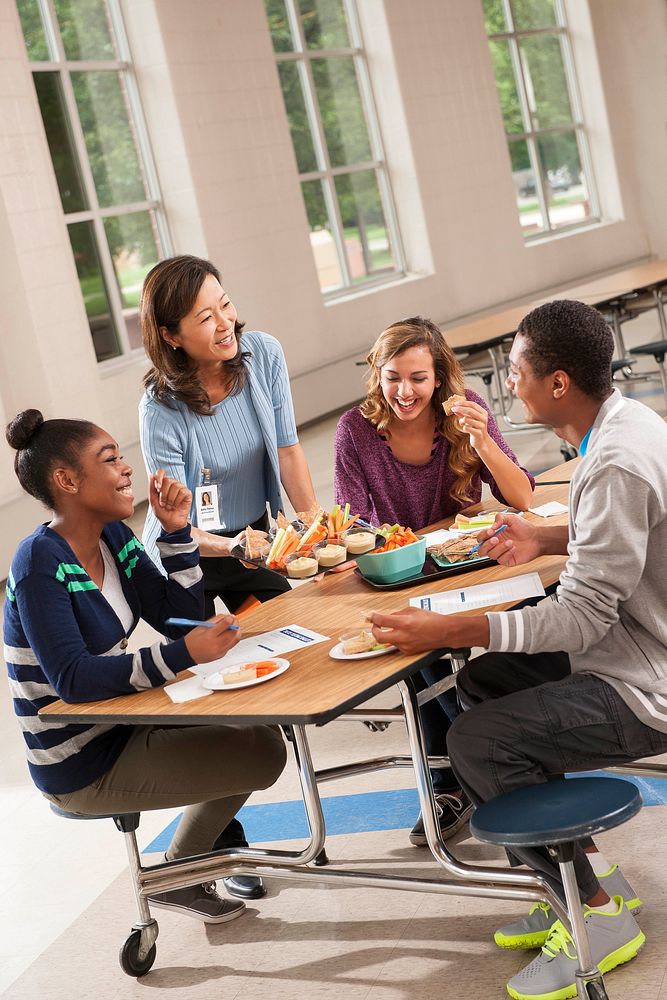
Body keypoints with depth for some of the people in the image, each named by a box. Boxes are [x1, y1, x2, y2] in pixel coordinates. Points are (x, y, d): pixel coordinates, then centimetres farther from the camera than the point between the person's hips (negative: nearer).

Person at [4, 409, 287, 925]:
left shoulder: (113, 537, 1)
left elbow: (180, 616, 1)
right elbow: (72, 679, -32)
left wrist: (177, 531, -11)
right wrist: (183, 655, -39)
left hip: (122, 723, 8)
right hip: (83, 766, -8)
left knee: (259, 727, 12)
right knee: (263, 756, -6)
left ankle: (211, 847, 28)